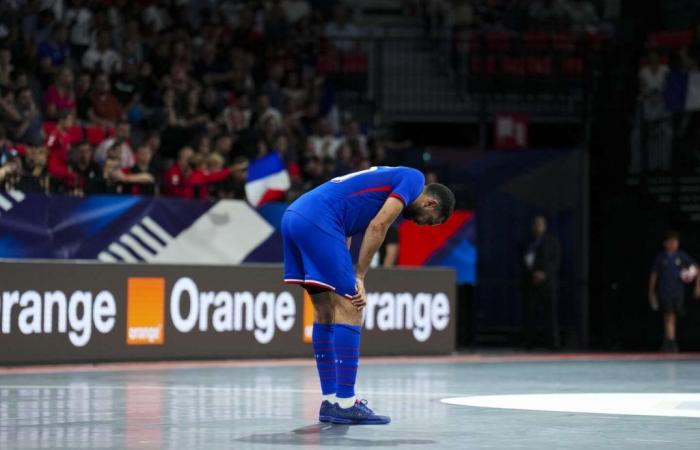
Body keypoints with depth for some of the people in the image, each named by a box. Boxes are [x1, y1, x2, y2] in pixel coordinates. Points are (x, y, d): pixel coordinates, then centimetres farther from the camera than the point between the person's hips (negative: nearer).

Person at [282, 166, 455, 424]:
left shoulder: (389, 179, 30)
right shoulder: (414, 178, 5)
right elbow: (378, 225, -7)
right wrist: (359, 279, -4)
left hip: (293, 215, 10)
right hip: (318, 220, -10)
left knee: (326, 311, 14)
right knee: (350, 310, -6)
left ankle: (330, 401, 16)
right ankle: (344, 403, -7)